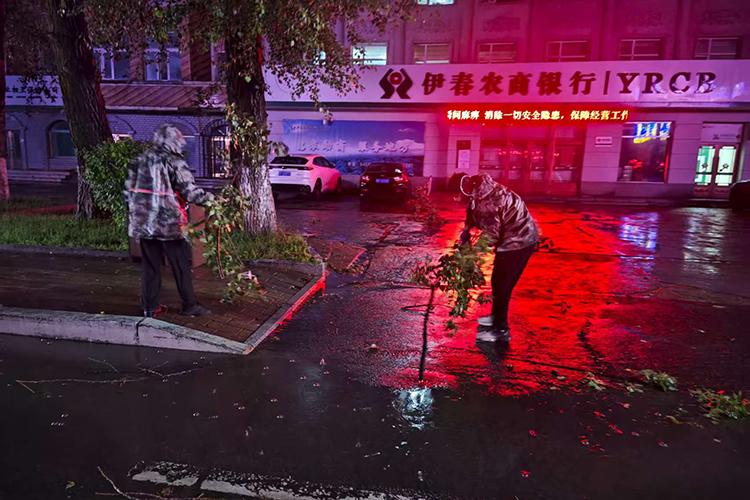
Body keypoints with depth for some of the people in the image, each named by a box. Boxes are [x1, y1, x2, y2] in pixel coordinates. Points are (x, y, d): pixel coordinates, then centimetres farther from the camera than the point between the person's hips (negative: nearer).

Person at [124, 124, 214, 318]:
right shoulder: (174, 162, -10)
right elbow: (190, 192, -14)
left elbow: (129, 191, 11)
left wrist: (133, 215, 20)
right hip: (169, 223, -6)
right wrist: (211, 198, 0)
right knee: (181, 264, 5)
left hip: (143, 223, 6)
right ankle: (189, 305, 13)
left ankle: (150, 307, 20)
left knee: (150, 265, 13)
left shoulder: (139, 160, 9)